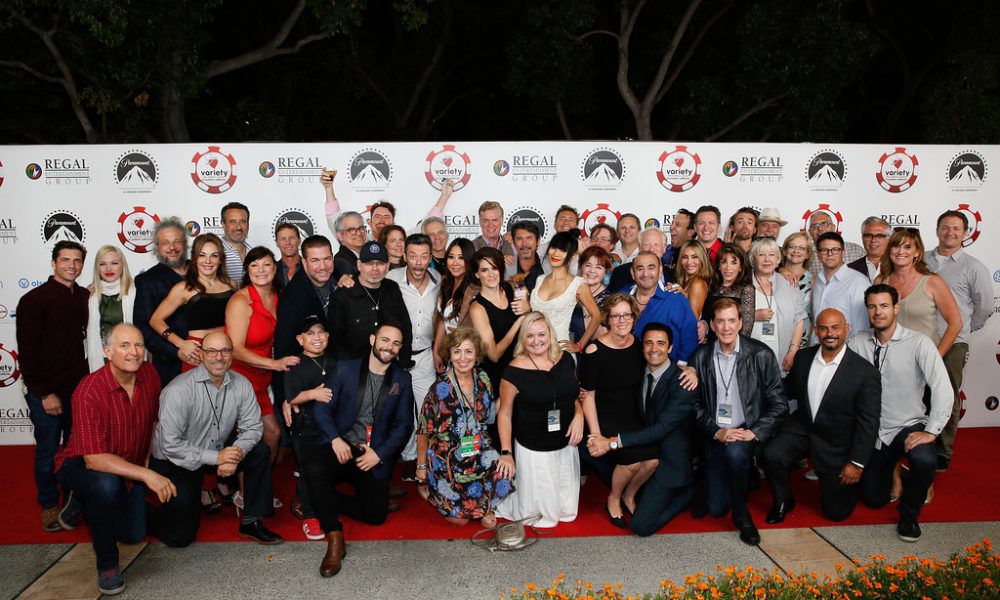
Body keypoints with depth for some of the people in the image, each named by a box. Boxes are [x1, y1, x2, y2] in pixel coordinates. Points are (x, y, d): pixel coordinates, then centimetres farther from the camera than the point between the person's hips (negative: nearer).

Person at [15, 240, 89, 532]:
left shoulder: (85, 297, 4)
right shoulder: (34, 300, -10)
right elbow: (27, 351, -11)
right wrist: (44, 393, -12)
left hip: (78, 387, 4)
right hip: (46, 391, -4)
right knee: (48, 451, 8)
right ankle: (49, 505, 26)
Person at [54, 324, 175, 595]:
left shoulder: (149, 374, -13)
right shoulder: (89, 391, -30)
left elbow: (155, 419, 6)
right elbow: (93, 459, -34)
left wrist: (150, 460, 1)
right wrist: (145, 474, -41)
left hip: (129, 467, 6)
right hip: (80, 465, -6)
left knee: (134, 534, 8)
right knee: (107, 485, -38)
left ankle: (84, 503, 35)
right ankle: (107, 563, -15)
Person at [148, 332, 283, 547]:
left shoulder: (241, 384, -10)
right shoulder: (179, 390, -25)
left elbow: (252, 427, -7)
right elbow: (170, 445, -26)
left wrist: (236, 453, -26)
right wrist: (215, 457, -27)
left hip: (218, 451, 5)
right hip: (175, 462, -5)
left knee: (260, 452, -17)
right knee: (179, 536, -4)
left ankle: (251, 522, -4)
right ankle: (142, 513, 29)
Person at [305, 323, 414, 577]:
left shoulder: (402, 379, 9)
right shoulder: (345, 368, 4)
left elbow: (404, 424, 6)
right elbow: (322, 407, -1)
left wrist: (379, 453, -7)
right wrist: (335, 439, -17)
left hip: (375, 456, 2)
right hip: (341, 446, -2)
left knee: (376, 514, -13)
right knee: (313, 467, -34)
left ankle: (324, 500, 12)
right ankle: (334, 538, -19)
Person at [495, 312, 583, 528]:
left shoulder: (565, 358, -1)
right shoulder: (514, 371, -16)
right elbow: (504, 413, -10)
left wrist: (579, 415, -7)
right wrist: (506, 453, -15)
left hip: (566, 445, 5)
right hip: (533, 451, -5)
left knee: (567, 509, 18)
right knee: (541, 512, 9)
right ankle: (502, 497, 32)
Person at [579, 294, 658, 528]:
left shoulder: (639, 344, -2)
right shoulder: (594, 351, -14)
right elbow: (588, 394, -10)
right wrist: (595, 434, -14)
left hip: (634, 415, 5)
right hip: (606, 417, -4)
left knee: (653, 460, -15)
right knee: (633, 459, -23)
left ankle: (629, 496, 17)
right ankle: (613, 500, 9)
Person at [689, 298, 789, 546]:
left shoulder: (761, 355, -6)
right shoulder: (701, 357, 1)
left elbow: (779, 404, -5)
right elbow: (696, 405, 3)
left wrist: (753, 433, -16)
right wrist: (716, 432, -12)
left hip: (748, 433, -2)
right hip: (715, 436, 3)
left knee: (735, 452, -38)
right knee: (716, 508, -1)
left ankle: (742, 516, -13)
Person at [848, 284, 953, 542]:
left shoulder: (918, 343, -14)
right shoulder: (858, 342, -4)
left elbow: (943, 388, -20)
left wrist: (931, 431, -25)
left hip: (908, 427, -3)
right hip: (873, 431, 3)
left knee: (925, 460, -37)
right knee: (873, 499, 12)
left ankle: (909, 514, -6)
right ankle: (888, 468, 49)